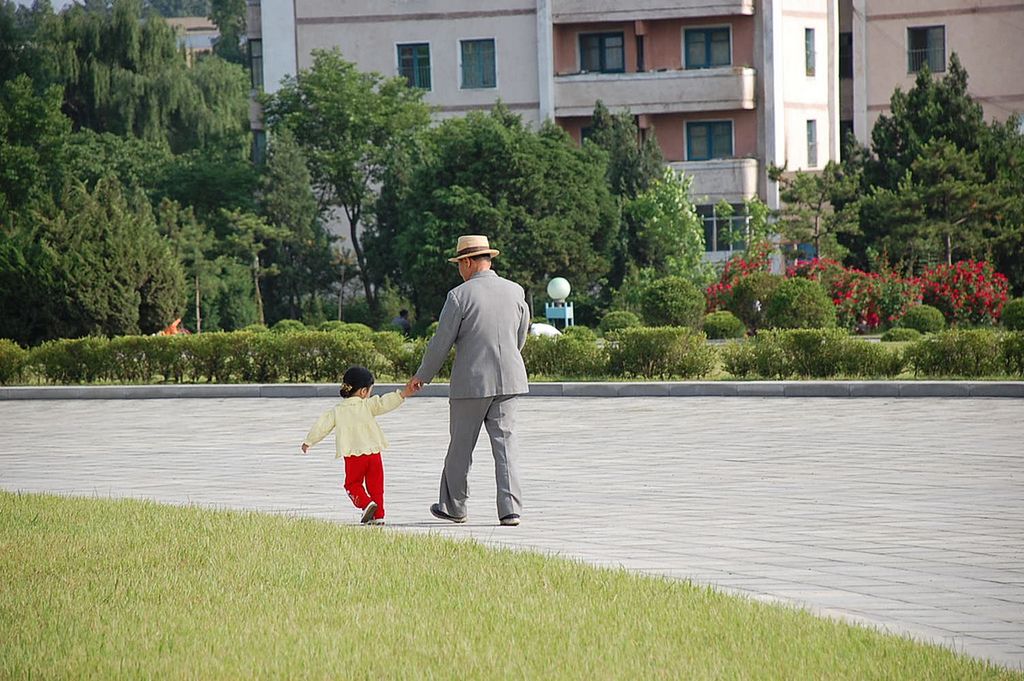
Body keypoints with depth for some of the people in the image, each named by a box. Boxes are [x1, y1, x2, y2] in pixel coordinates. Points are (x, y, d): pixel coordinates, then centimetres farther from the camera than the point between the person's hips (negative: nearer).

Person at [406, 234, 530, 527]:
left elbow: (441, 342, -5)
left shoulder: (460, 296, -9)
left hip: (471, 381, -4)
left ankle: (453, 506, 22)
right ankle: (510, 509, -8)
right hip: (508, 380, 4)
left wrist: (422, 376, 9)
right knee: (505, 442, 1)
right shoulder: (516, 292, 5)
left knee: (461, 445, 10)